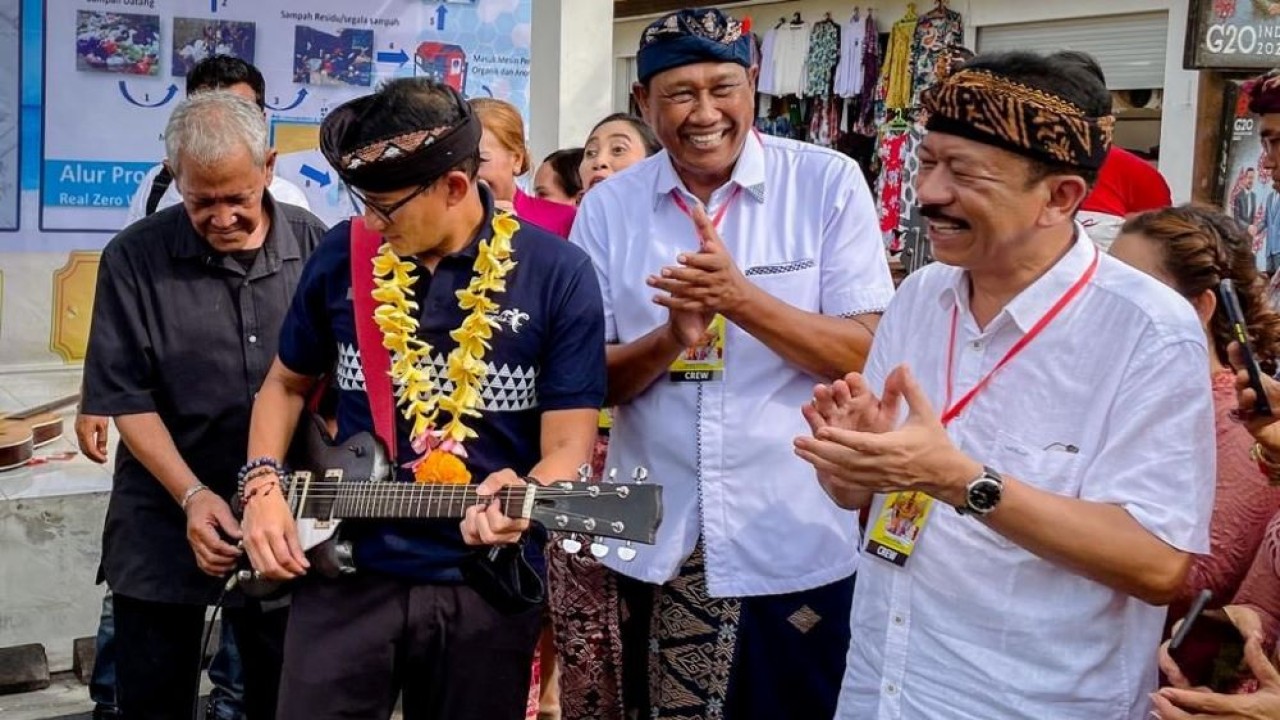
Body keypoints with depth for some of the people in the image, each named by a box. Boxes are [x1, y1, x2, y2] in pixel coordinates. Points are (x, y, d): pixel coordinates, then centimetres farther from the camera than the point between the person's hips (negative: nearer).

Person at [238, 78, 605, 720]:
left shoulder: (557, 275, -9)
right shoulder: (341, 257, -1)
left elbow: (567, 445, -10)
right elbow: (287, 383, 14)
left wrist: (521, 497, -31)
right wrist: (263, 484, -1)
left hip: (487, 585, -1)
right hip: (345, 571, 2)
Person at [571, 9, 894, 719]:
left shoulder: (829, 182, -6)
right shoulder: (609, 205, 0)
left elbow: (869, 354, -11)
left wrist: (742, 299, -25)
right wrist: (671, 336, -20)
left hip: (795, 542, -2)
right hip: (651, 545, 2)